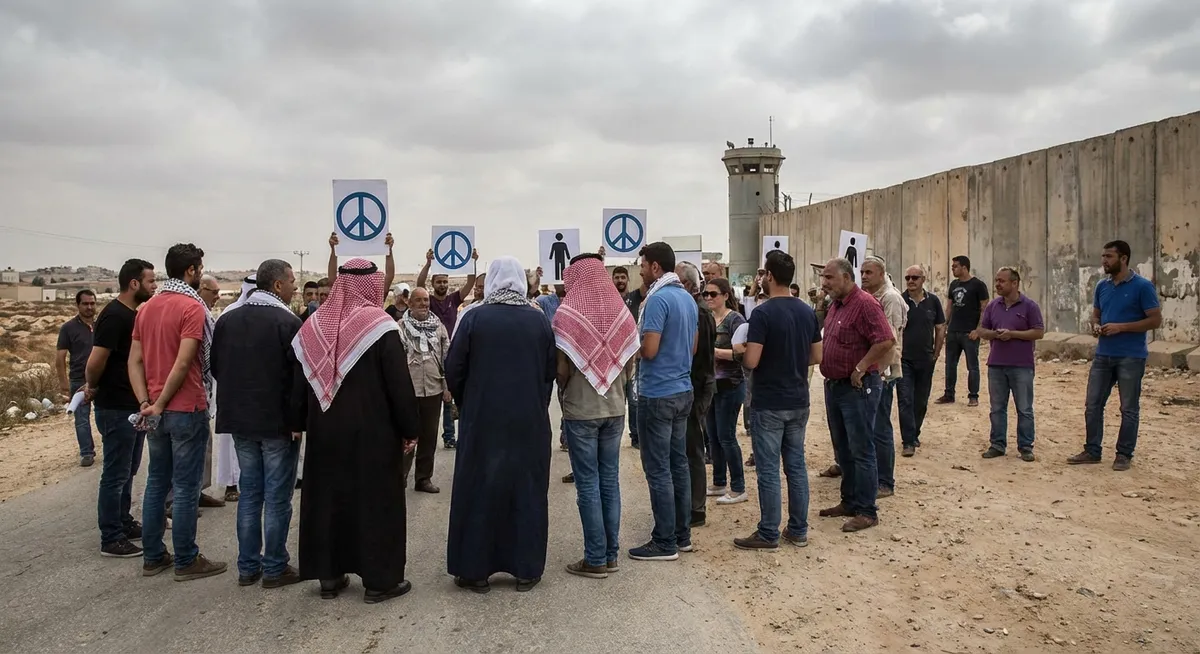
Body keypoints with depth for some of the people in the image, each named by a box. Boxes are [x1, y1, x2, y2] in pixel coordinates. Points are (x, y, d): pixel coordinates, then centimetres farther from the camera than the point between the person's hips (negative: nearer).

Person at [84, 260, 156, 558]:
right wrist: (93, 387, -5)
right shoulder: (114, 315, -18)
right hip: (116, 408, -9)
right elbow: (95, 361, -22)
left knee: (127, 471, 18)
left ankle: (124, 523, 31)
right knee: (115, 474, -1)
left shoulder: (136, 313, 10)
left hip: (135, 405, 9)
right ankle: (111, 539, 7)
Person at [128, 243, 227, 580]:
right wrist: (161, 404, -12)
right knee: (186, 487, 0)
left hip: (155, 412, 7)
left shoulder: (147, 308, 10)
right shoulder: (192, 307, -13)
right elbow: (183, 363, -20)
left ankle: (153, 556, 21)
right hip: (186, 409, -7)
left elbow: (135, 360, 4)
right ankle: (186, 561, 7)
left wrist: (146, 402, -3)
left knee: (157, 482, 15)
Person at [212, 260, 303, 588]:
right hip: (278, 420, -6)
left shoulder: (227, 319, 4)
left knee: (249, 492, 15)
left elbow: (216, 367, 10)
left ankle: (247, 566, 20)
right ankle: (274, 568, 11)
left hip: (240, 418, 6)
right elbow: (300, 373, -18)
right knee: (277, 497, 3)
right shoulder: (288, 322, -16)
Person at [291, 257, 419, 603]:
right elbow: (400, 384, -14)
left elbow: (299, 383, 9)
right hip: (372, 431, -5)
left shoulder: (314, 325, 3)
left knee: (327, 497, 14)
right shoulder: (378, 325, -13)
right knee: (375, 500, 4)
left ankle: (329, 575, 21)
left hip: (324, 430, 5)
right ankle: (379, 579, 9)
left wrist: (301, 423, 17)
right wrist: (409, 429, -6)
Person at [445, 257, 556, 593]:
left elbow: (453, 368, -5)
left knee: (478, 490, 8)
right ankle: (527, 569, 15)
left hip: (483, 419, -1)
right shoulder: (539, 319, -2)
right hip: (530, 420, 2)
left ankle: (475, 570, 14)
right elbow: (551, 370, 1)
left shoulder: (475, 317, -7)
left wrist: (466, 404, 12)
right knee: (527, 490, 10)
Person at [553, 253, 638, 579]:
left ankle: (596, 559, 7)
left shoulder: (567, 315, -12)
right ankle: (611, 554, 18)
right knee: (610, 480, 12)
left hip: (580, 410, -4)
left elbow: (562, 370, -11)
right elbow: (630, 366, 4)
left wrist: (566, 392, 8)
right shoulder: (622, 313, 2)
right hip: (615, 408, 5)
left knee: (588, 483, 2)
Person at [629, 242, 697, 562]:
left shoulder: (657, 299, -17)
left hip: (657, 394, -9)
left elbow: (649, 350, -21)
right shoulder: (688, 299, 10)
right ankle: (682, 535, 21)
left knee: (658, 470, -2)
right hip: (682, 390, 9)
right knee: (678, 463, 14)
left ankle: (665, 543, 4)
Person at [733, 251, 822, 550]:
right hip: (799, 401, 7)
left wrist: (744, 351, 1)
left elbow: (751, 361, -20)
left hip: (769, 404, -7)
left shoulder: (763, 312, -16)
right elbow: (816, 356, 10)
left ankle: (768, 534, 7)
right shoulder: (808, 311, 5)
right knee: (796, 465, 13)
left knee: (768, 470, 1)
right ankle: (798, 530, 19)